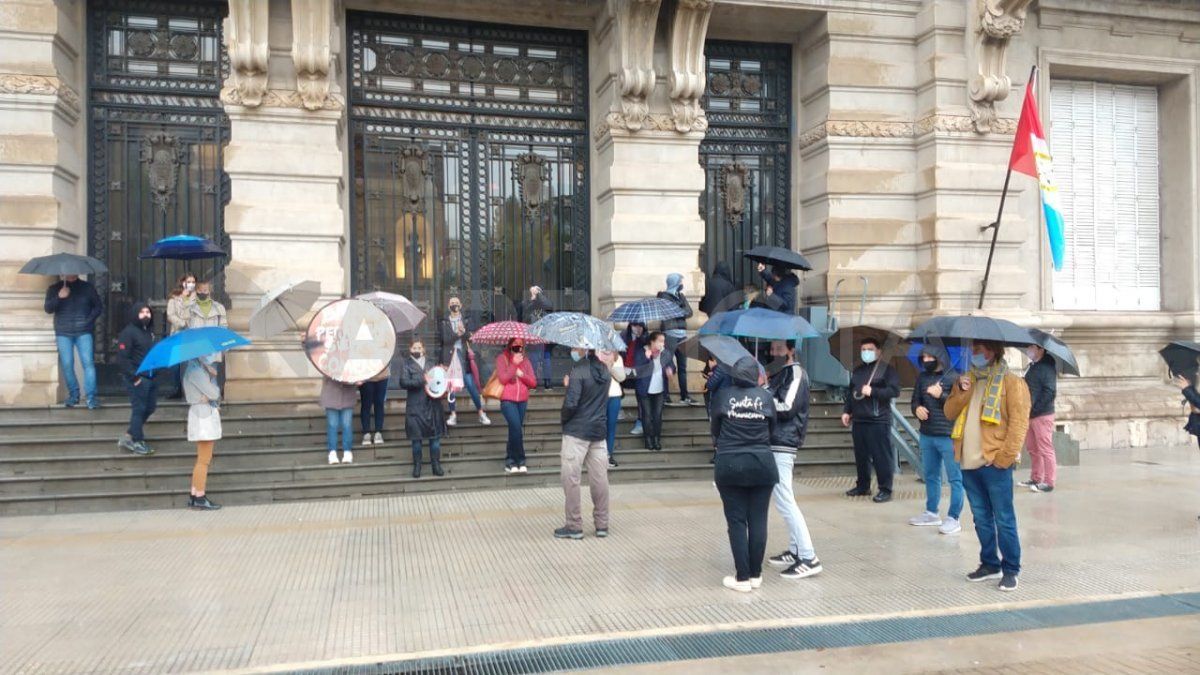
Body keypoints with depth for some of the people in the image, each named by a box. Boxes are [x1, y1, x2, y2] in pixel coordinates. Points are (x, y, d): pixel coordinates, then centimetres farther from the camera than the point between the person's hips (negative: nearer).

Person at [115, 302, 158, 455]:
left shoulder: (149, 331, 14)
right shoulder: (128, 332, -10)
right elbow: (122, 359, -15)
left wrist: (155, 371, 8)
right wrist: (134, 377, -18)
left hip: (149, 377, 8)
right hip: (137, 378, -8)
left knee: (150, 407, 13)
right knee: (139, 408, -2)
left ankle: (129, 436, 24)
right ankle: (137, 442, 9)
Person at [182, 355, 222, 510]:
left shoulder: (202, 367, 15)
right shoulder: (195, 369, -14)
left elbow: (214, 393, 9)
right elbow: (213, 393, -18)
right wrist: (216, 389, 2)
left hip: (209, 412, 10)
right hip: (203, 414, -10)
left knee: (203, 460, 15)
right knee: (204, 460, -5)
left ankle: (194, 496, 20)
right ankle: (200, 498, 1)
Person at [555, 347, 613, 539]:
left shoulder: (578, 371, -15)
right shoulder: (604, 369, 6)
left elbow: (571, 404, -20)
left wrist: (564, 419, 0)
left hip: (576, 431, -7)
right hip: (599, 430, 7)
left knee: (571, 479, 2)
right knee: (600, 478, 9)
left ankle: (574, 526, 6)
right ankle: (602, 525, 17)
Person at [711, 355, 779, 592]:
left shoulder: (723, 396, -2)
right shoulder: (765, 396, 0)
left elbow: (715, 430, 7)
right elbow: (772, 428, 8)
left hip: (730, 464, -1)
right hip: (762, 463, 1)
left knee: (736, 521, 4)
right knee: (758, 521, 8)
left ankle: (742, 578, 5)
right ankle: (755, 575, 15)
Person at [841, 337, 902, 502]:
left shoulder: (887, 369, -1)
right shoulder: (857, 371, 21)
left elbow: (894, 390, -13)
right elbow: (850, 393, 26)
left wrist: (872, 391, -17)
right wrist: (847, 411, 16)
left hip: (878, 421, -7)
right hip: (859, 421, 7)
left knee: (881, 457, -6)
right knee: (861, 456, 12)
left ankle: (885, 490, -1)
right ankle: (863, 486, 23)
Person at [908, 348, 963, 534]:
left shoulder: (953, 376, -9)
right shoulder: (922, 377, 11)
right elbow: (915, 400, 17)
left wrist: (941, 395, -22)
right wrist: (917, 409, -4)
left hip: (949, 436, -7)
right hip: (926, 435, 7)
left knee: (955, 478, 1)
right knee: (930, 476, 17)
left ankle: (953, 519, 7)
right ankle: (932, 513, 30)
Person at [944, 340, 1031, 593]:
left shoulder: (1011, 383, -5)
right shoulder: (968, 380, 15)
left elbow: (1019, 422, -11)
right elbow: (950, 413, 8)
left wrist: (1005, 456, -16)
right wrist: (961, 391, -8)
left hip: (995, 463, -6)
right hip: (969, 462, 6)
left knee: (1004, 519, -1)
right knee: (981, 518, 14)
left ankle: (1010, 569, 9)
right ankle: (990, 564, 25)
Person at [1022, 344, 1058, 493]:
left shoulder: (1047, 367, -12)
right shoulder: (1032, 367, 15)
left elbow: (1049, 392, -19)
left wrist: (1034, 409, -19)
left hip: (1042, 415, -9)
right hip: (1030, 415, 9)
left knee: (1045, 449, -4)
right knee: (1032, 448, 14)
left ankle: (1049, 482, 2)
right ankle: (1035, 479, 24)